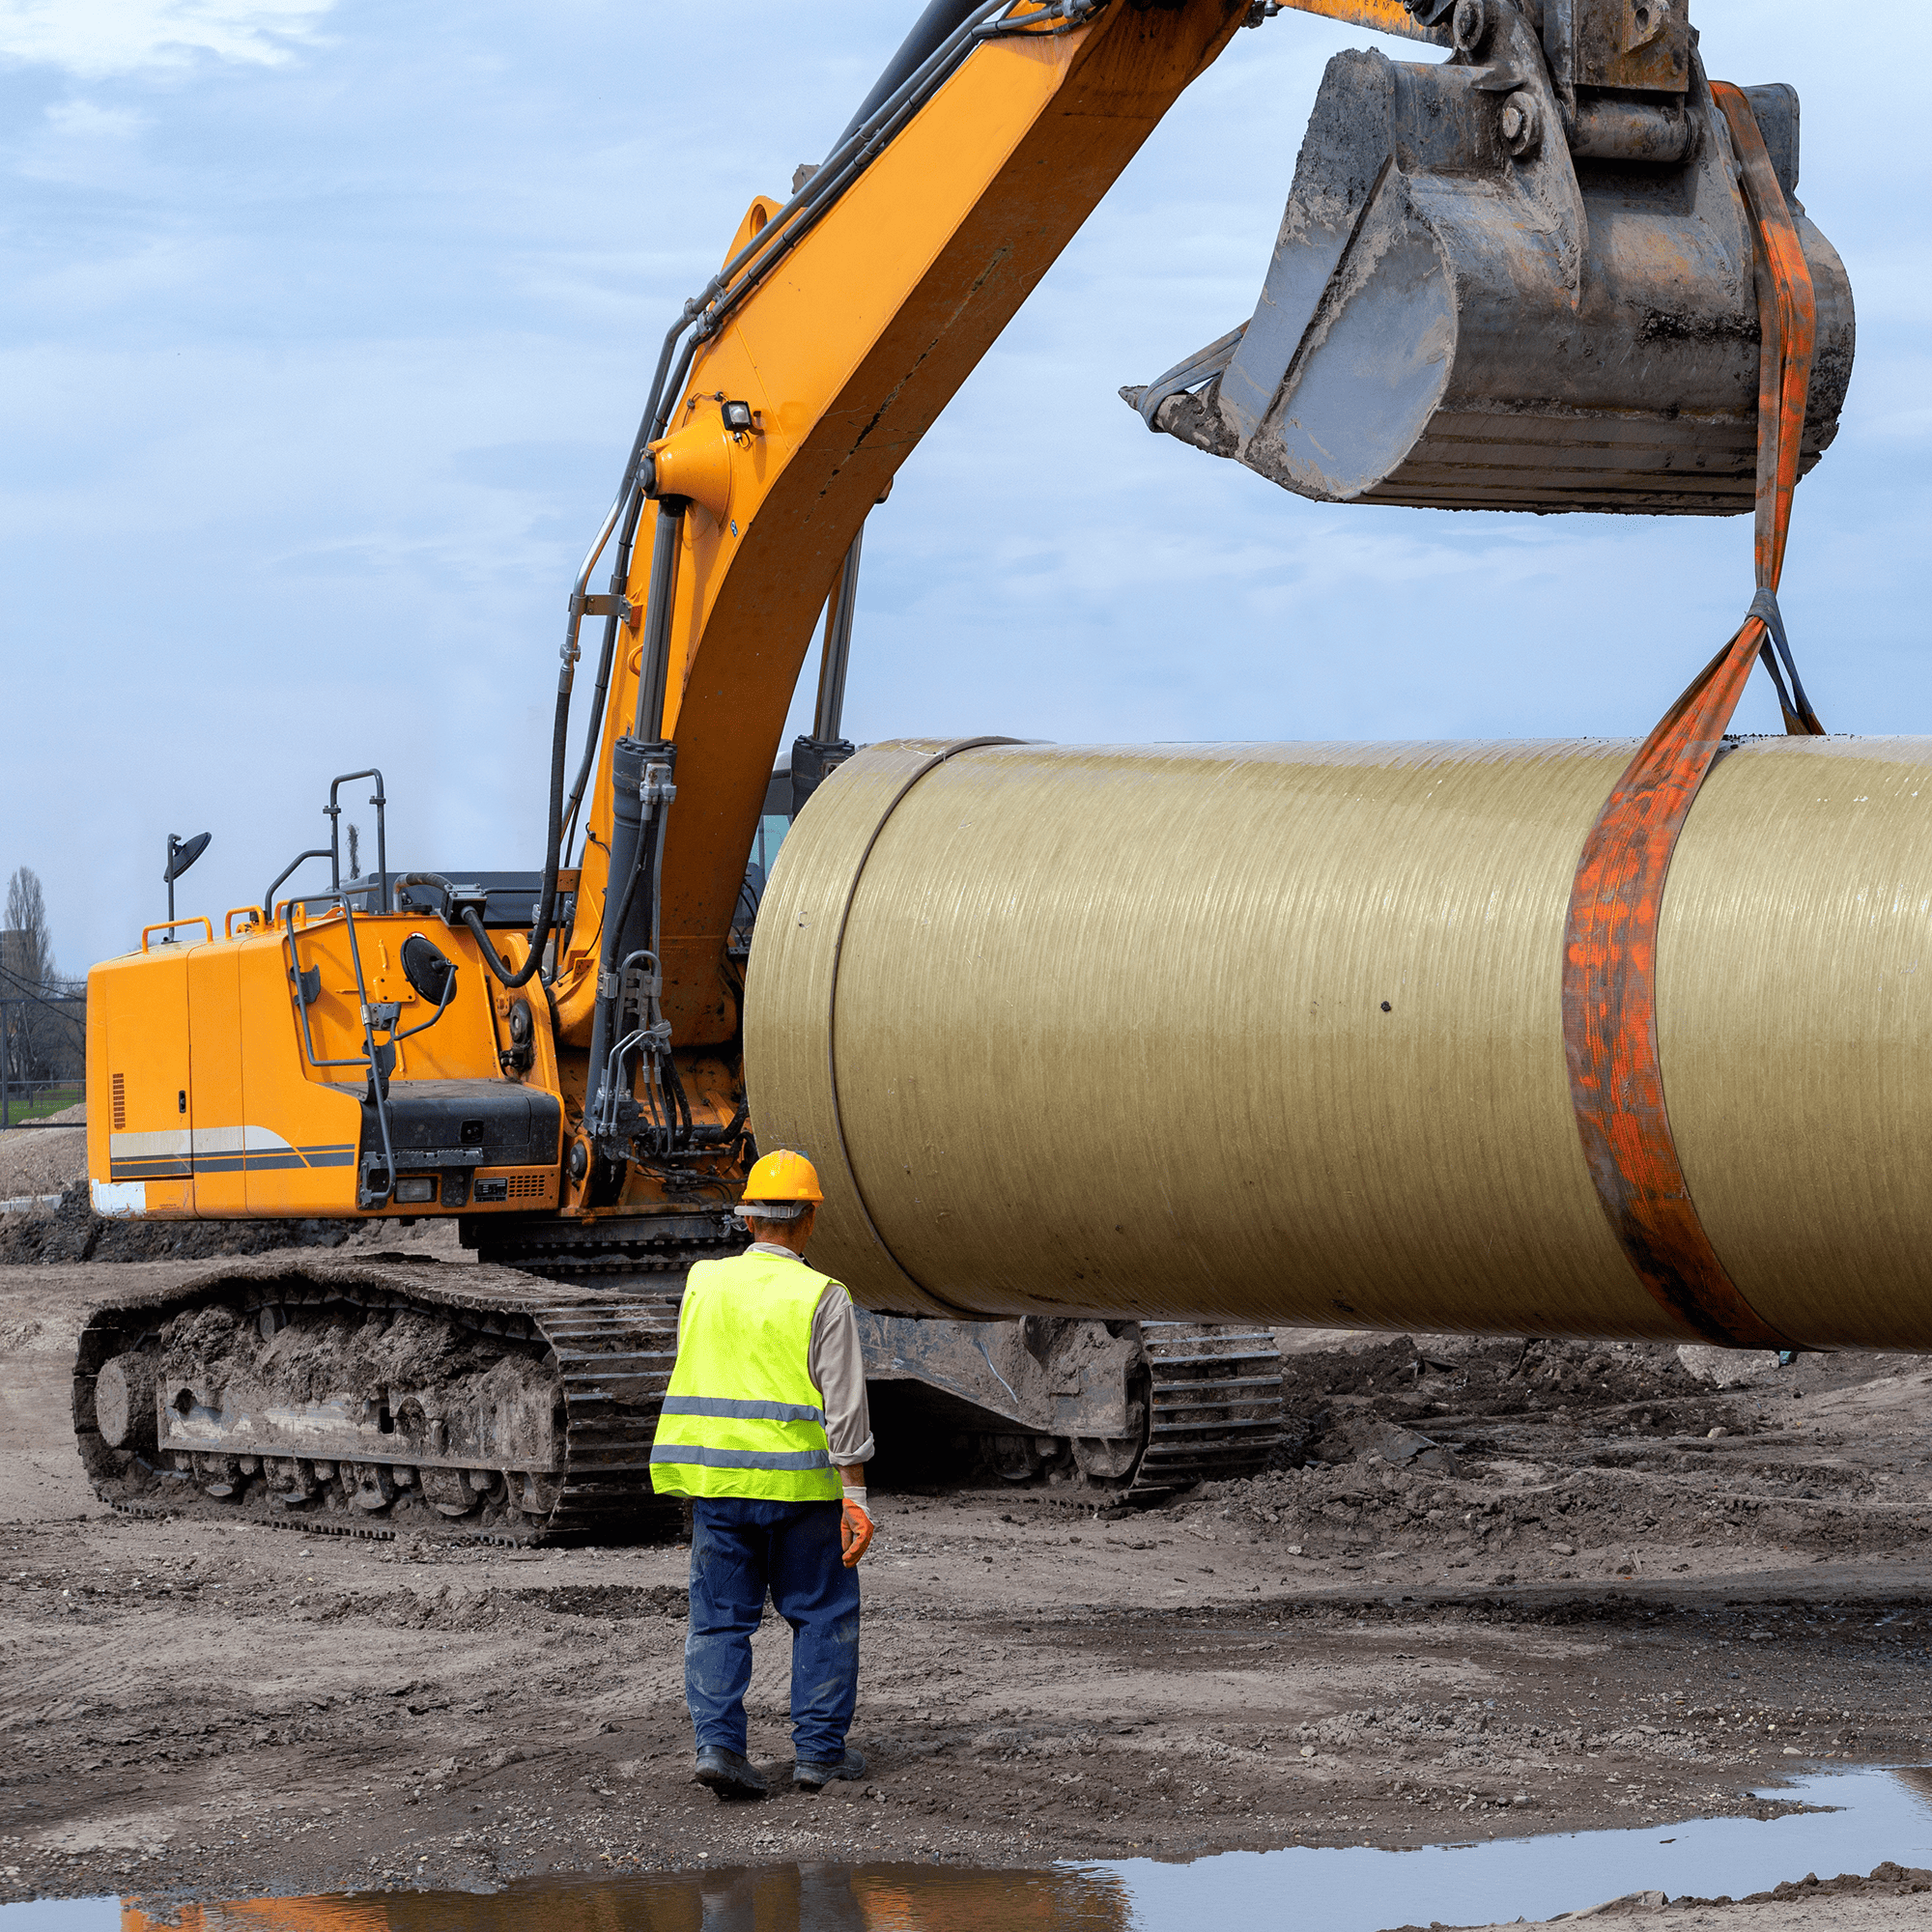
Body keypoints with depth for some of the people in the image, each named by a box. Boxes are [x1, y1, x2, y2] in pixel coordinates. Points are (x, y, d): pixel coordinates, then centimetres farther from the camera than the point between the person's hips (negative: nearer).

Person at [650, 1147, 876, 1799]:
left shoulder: (704, 1282, 3)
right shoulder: (822, 1299, -9)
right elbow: (845, 1404, -12)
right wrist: (854, 1497, -11)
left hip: (715, 1477, 3)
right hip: (799, 1481, -3)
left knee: (719, 1617, 7)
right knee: (822, 1614, 10)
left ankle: (717, 1742, -6)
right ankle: (820, 1751, 10)